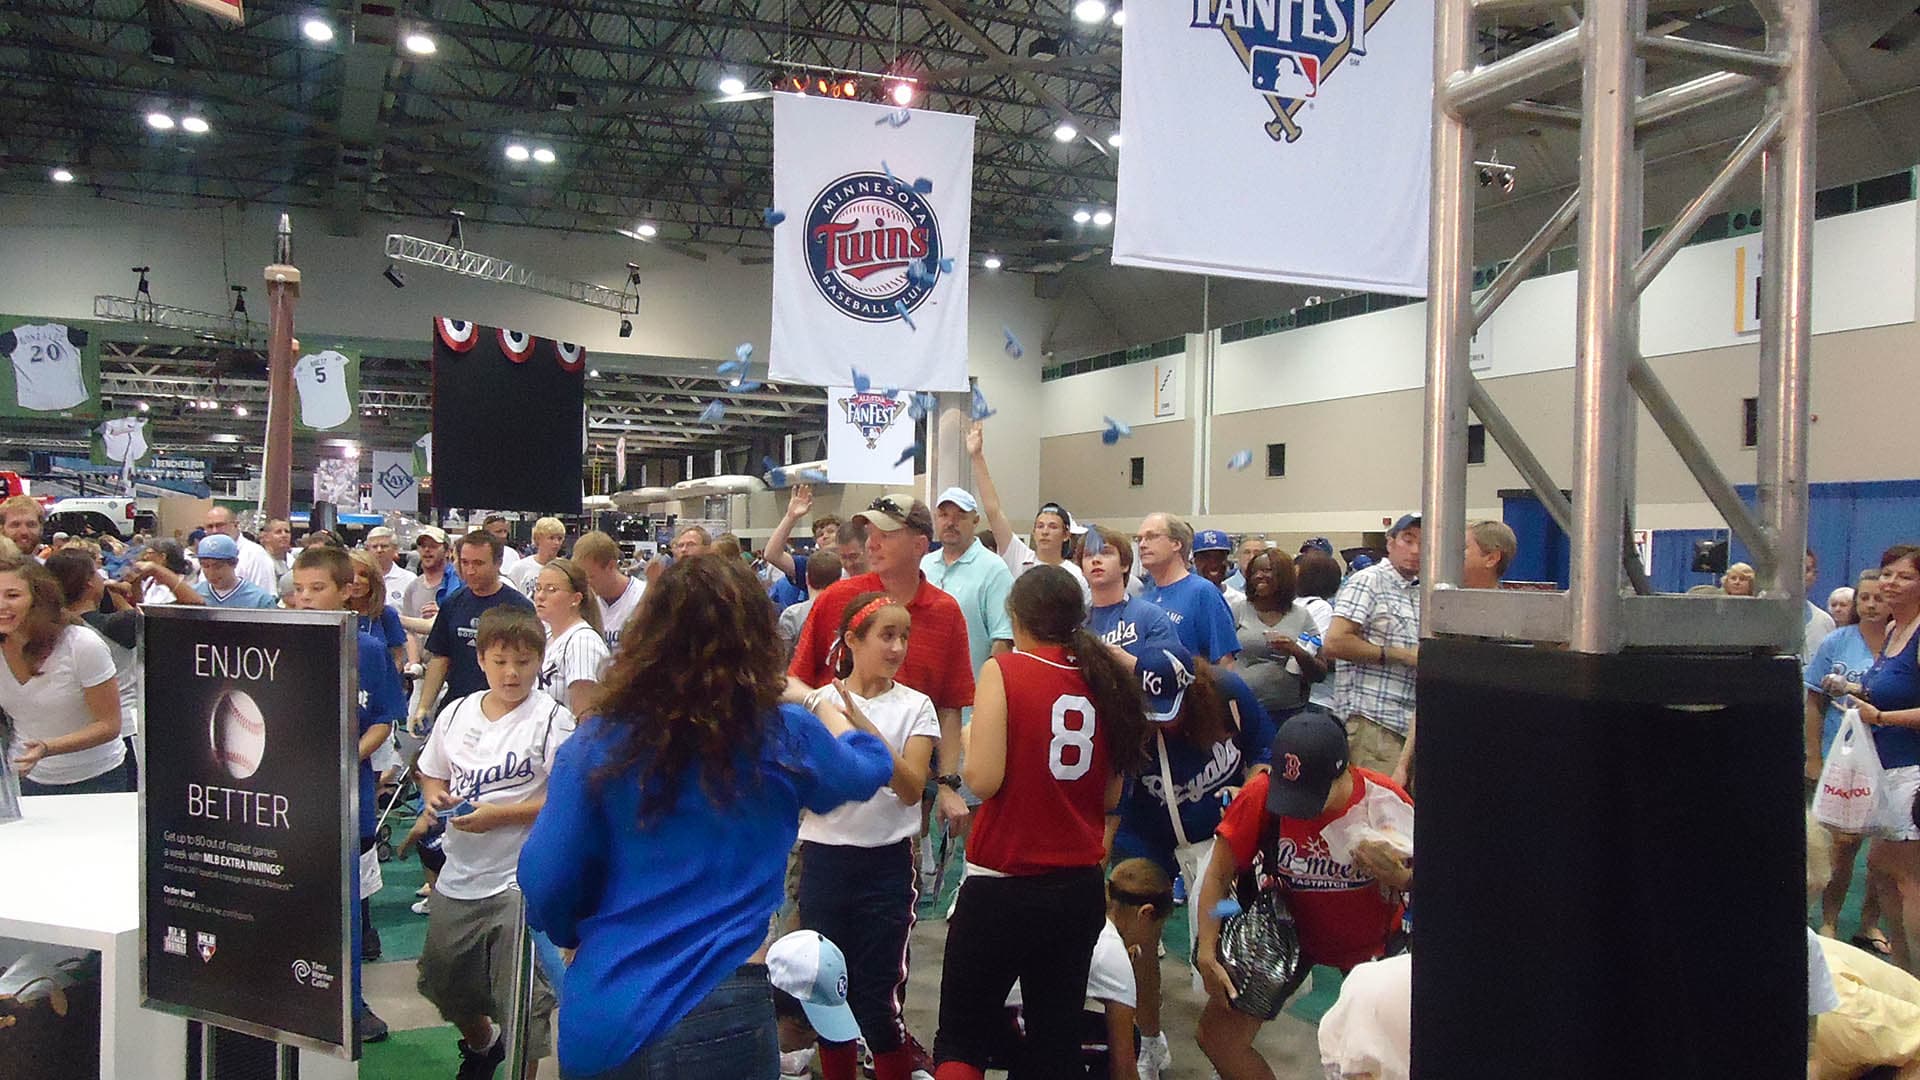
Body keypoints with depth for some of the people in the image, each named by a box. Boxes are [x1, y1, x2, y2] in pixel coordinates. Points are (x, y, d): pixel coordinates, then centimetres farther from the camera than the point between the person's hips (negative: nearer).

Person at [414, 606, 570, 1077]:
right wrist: (436, 796, -5)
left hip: (520, 880, -6)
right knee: (446, 984, 22)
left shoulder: (552, 719, -12)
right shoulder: (456, 713, 5)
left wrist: (497, 815, -22)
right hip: (459, 874, 6)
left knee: (521, 1001, -2)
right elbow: (432, 776, 17)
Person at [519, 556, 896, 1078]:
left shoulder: (598, 741, -4)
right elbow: (872, 766, 13)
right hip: (718, 1023, -2)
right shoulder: (782, 736, -6)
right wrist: (819, 703, 31)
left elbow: (544, 885, -3)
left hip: (596, 1019, 3)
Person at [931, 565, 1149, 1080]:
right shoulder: (1106, 678, 3)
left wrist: (969, 741, 2)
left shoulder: (1004, 670, -11)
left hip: (1001, 886, -4)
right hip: (1080, 887, 5)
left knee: (961, 1038, 11)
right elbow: (1111, 796, 9)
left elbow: (983, 780, -17)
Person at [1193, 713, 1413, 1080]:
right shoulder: (1260, 795, -27)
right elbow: (1218, 875, -17)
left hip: (1372, 940, 0)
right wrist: (1207, 956, -24)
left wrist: (1401, 878, -34)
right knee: (1217, 1035, -3)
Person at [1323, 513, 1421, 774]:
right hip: (1371, 719, -8)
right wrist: (1400, 655, -12)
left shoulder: (1422, 593, 22)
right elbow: (1335, 642, -15)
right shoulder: (1368, 581, -4)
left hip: (1410, 722, 8)